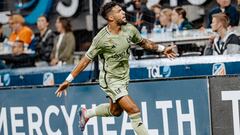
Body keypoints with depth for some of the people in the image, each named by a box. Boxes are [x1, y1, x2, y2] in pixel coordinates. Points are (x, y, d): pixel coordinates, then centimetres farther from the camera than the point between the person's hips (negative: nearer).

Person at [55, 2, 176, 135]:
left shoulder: (130, 29, -6)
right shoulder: (101, 39, -22)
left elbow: (143, 42, 15)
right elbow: (86, 60, -14)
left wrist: (162, 49, 16)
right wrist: (68, 80, -14)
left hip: (124, 77, 7)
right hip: (110, 79, -7)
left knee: (115, 111, 24)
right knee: (134, 111, -17)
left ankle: (86, 113, 48)